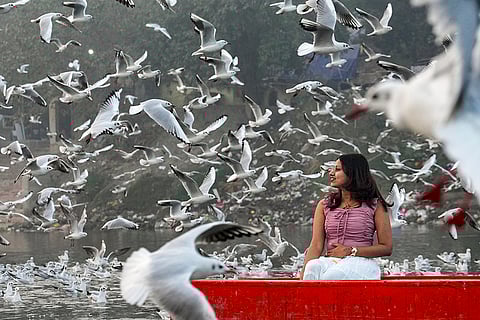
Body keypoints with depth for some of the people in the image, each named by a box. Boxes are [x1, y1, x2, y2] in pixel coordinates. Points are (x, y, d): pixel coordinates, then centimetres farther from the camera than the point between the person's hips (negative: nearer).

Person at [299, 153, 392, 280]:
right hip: (331, 261, 3)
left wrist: (351, 251, -5)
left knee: (331, 276, -38)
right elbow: (316, 245, 6)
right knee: (313, 267, -34)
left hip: (360, 262, -3)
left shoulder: (374, 205, 7)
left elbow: (386, 248, 4)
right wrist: (303, 273, -12)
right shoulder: (324, 205, 17)